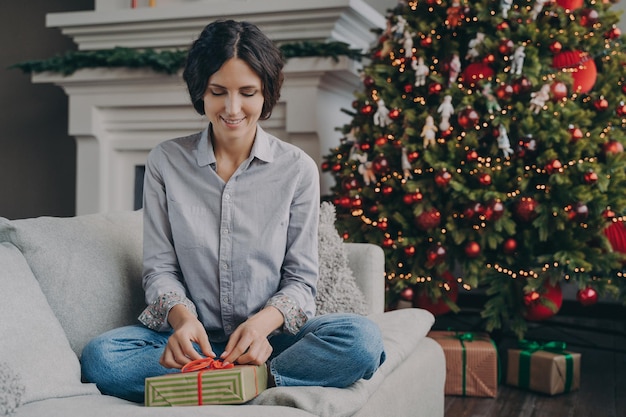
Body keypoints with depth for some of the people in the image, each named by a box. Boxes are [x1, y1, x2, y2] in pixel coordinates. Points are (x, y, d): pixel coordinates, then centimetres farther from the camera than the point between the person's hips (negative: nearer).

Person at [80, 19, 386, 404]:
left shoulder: (298, 169, 0)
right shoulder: (165, 163, 3)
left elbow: (301, 279, 1)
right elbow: (159, 268, 2)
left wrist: (264, 322, -20)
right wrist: (182, 317, -20)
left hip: (271, 337, 0)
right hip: (193, 339, 1)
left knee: (363, 338, -28)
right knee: (100, 356, -27)